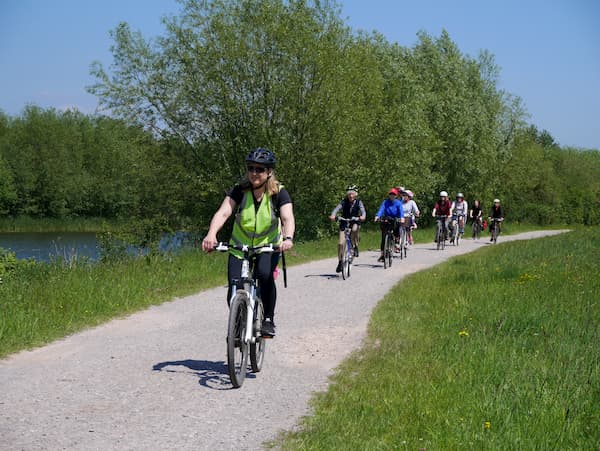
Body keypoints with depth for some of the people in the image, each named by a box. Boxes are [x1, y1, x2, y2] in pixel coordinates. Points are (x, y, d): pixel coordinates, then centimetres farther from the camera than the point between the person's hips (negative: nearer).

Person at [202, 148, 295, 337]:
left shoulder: (279, 193, -14)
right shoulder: (240, 190, -13)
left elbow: (288, 218, -28)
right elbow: (223, 213, -26)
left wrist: (288, 238, -50)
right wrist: (211, 235, -46)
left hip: (268, 246, -1)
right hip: (239, 248, 1)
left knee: (265, 275, -32)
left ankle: (268, 320, -12)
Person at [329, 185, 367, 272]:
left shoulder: (358, 202, -10)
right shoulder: (344, 201, -11)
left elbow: (363, 210, -25)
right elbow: (337, 208, -25)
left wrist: (363, 216, -48)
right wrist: (333, 215, -46)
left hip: (355, 222, -1)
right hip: (344, 222, 1)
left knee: (355, 229, -38)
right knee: (340, 243, -9)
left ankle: (355, 247, -14)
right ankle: (340, 262, 8)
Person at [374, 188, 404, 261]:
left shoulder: (398, 203, -1)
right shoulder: (385, 202, -1)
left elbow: (401, 210, -16)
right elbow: (381, 209, -16)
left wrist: (402, 218, -37)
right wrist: (377, 216, -36)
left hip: (395, 220, 1)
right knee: (384, 238, -7)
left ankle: (396, 242, -6)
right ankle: (382, 254, -2)